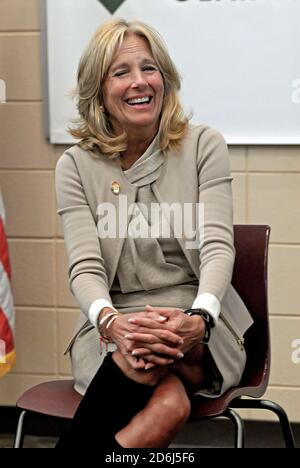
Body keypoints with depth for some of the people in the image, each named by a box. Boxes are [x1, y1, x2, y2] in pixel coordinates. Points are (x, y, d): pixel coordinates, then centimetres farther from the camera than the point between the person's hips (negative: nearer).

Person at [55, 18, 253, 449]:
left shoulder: (204, 146, 3)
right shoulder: (75, 166, 4)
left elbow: (218, 246, -6)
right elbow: (85, 266, -7)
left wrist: (199, 318, -28)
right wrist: (112, 322, -31)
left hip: (201, 331, 1)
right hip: (113, 330, 0)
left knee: (157, 362, -36)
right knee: (169, 406, -34)